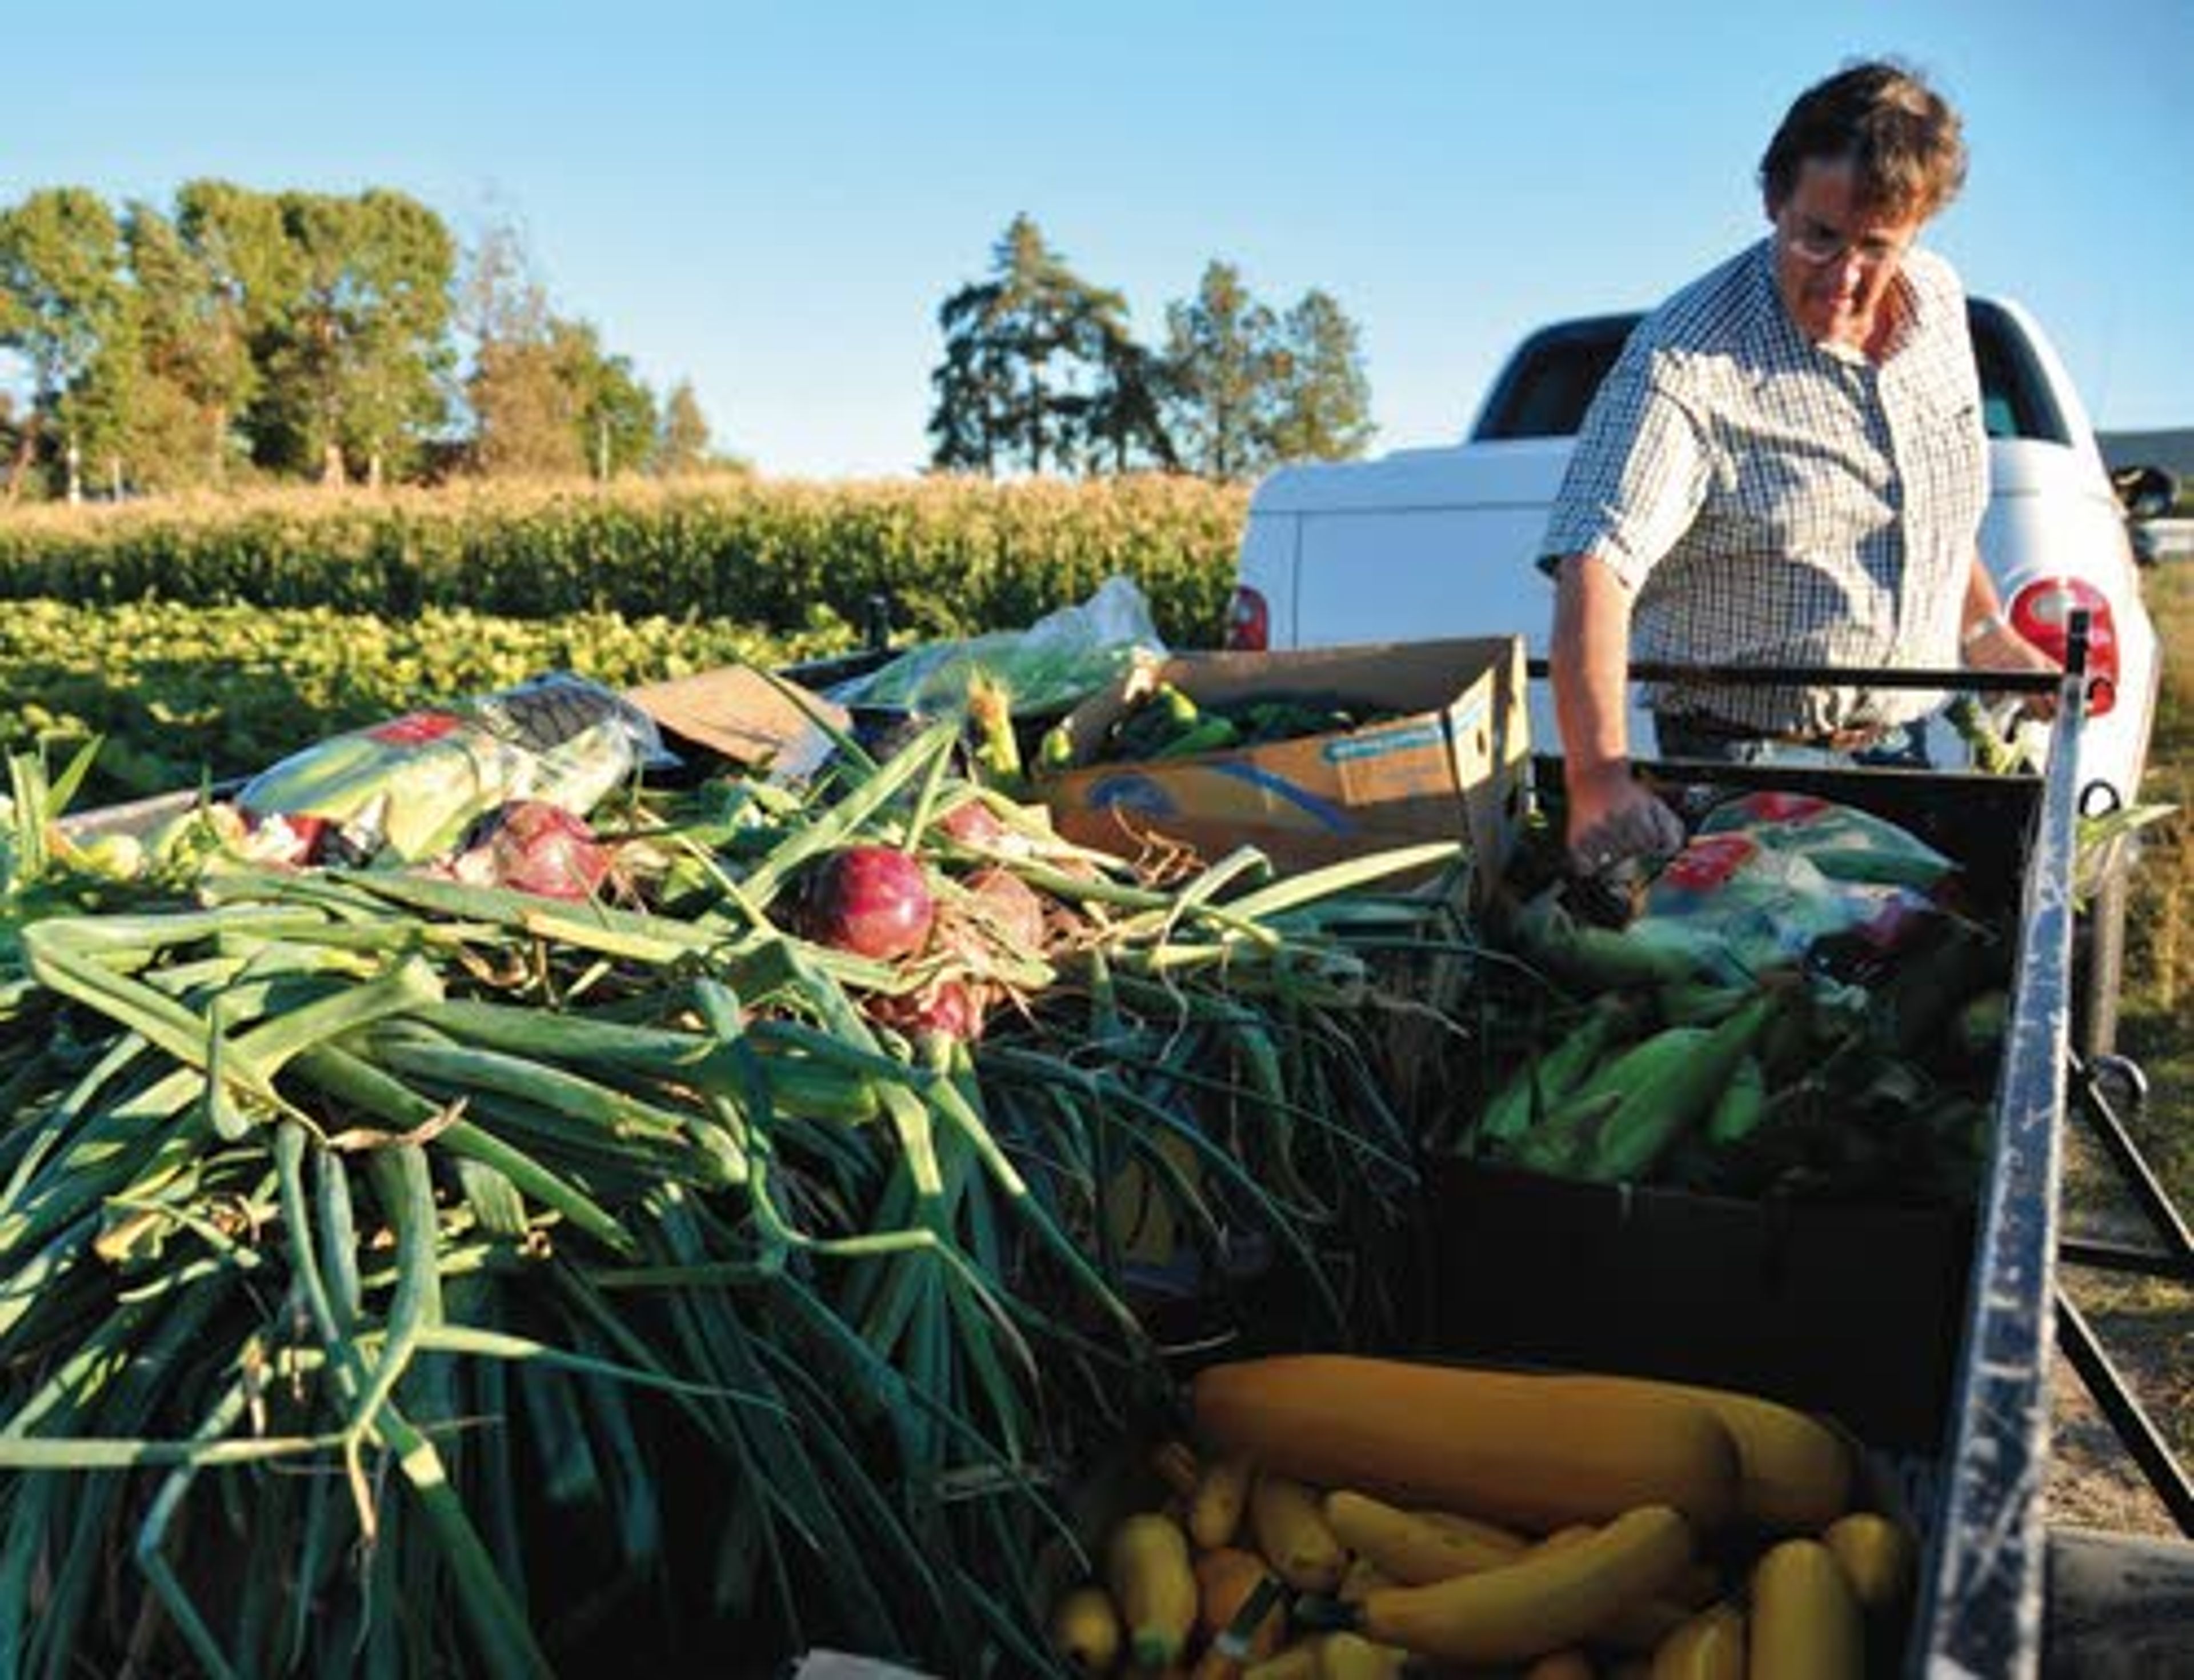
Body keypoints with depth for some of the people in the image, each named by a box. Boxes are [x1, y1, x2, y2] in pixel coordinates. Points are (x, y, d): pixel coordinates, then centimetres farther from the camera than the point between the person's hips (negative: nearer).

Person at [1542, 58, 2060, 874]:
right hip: (1746, 759, -6)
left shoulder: (1939, 298, 4)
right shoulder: (1686, 359, -21)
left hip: (1902, 745, 7)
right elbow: (1595, 565, -33)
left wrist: (1987, 633, 23)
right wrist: (1599, 778, -43)